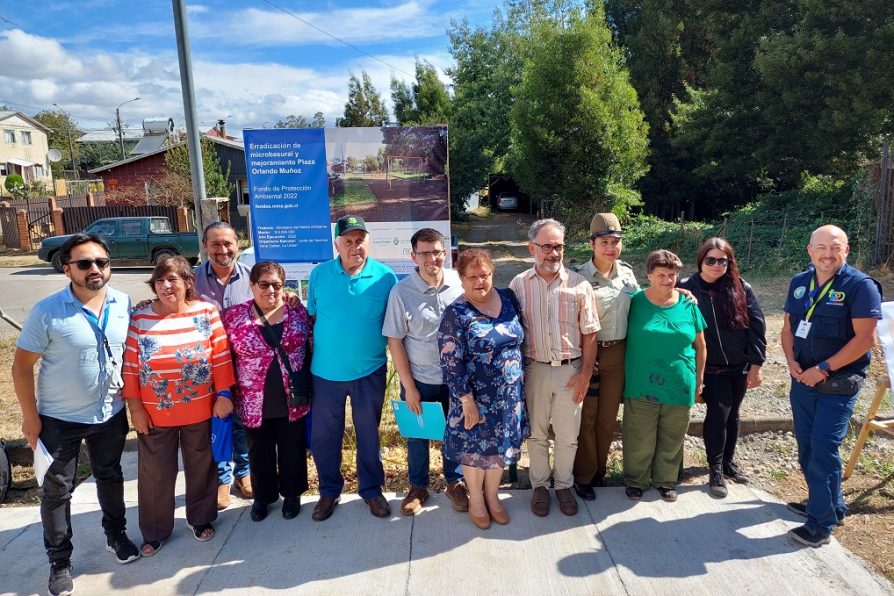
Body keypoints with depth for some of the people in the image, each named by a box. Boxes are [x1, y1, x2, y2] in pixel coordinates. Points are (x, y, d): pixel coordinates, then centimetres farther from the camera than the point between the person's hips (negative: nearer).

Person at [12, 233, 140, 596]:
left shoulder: (124, 304, -9)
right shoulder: (47, 312, -19)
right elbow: (22, 366, -12)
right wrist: (30, 416, -11)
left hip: (111, 414, 3)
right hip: (59, 418, -3)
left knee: (110, 476, 21)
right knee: (57, 489, 12)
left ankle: (116, 534, 43)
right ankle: (59, 561, 30)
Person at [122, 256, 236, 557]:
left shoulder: (207, 313, -7)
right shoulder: (139, 318, -5)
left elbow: (221, 357, -5)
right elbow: (130, 366, -2)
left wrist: (224, 395, -6)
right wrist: (135, 407, -3)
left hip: (200, 410, 0)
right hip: (154, 414, 1)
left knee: (200, 467, 16)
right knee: (155, 473, 13)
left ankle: (200, 518, 38)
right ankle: (154, 531, 32)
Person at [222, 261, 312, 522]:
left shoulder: (298, 312, -3)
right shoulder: (234, 316, -6)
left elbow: (314, 348, 4)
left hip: (293, 400, 1)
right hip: (255, 402, 0)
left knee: (292, 449, 15)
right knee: (260, 452, 17)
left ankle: (291, 494, 37)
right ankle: (263, 496, 38)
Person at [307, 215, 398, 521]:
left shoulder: (386, 277, -8)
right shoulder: (319, 274, -4)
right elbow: (311, 317, 5)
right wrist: (314, 349, 0)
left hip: (369, 371, -1)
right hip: (326, 371, 1)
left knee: (368, 434, 15)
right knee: (323, 436, 13)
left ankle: (371, 489, 35)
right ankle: (329, 491, 35)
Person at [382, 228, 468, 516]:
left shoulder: (460, 283, -8)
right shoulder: (401, 292, -13)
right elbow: (394, 341, -9)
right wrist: (409, 387, -9)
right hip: (419, 379, -1)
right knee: (417, 435, 15)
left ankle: (455, 482, 40)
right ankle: (418, 487, 37)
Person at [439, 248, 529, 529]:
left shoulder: (508, 298, -1)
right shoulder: (456, 314, -16)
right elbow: (451, 362, -17)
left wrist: (521, 385, 12)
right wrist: (466, 400, -18)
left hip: (509, 394, 5)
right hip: (476, 396, -4)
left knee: (501, 446, 18)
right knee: (474, 448, 13)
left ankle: (493, 495, 42)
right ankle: (476, 499, 37)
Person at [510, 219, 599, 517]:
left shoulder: (579, 285, -5)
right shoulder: (518, 285, -4)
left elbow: (589, 334, -1)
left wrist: (585, 373, -4)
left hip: (570, 371, 0)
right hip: (534, 369, 0)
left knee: (568, 436, 12)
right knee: (537, 434, 14)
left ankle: (564, 485, 33)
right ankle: (540, 485, 33)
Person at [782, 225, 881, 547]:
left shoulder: (860, 286, -12)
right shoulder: (799, 283, 6)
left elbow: (865, 338, -17)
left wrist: (823, 369, -17)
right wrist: (792, 361, -5)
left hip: (838, 384, -6)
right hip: (802, 380, 6)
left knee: (823, 447, -7)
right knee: (806, 446, 14)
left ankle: (821, 524, 4)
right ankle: (830, 505, 33)